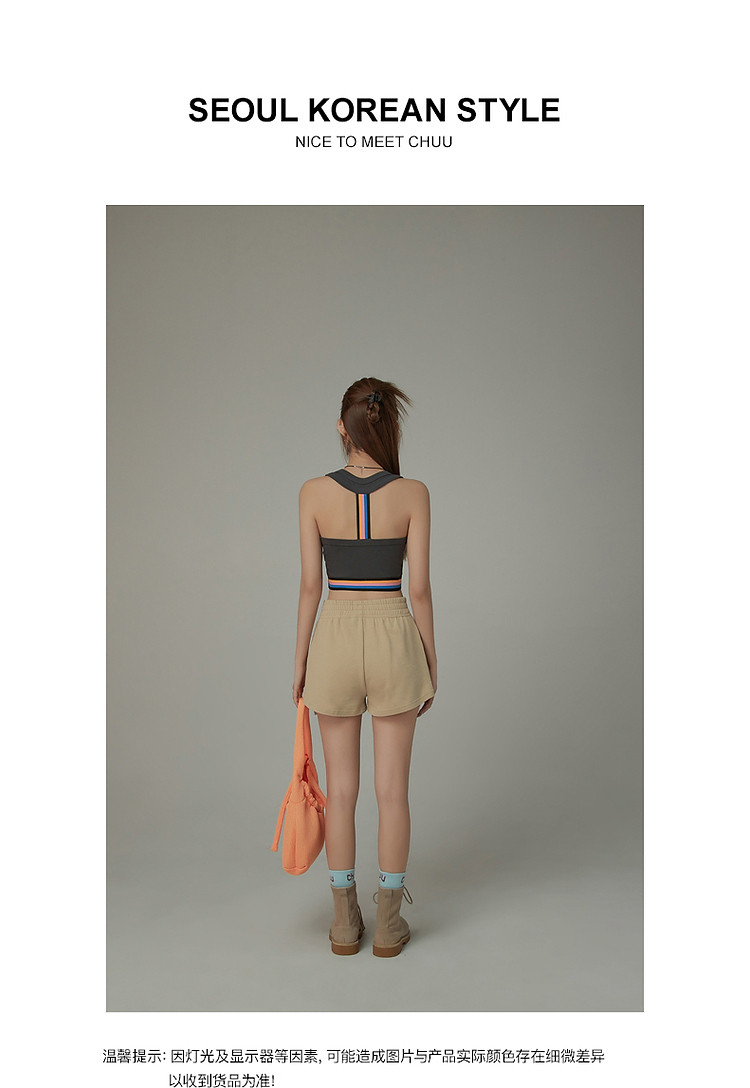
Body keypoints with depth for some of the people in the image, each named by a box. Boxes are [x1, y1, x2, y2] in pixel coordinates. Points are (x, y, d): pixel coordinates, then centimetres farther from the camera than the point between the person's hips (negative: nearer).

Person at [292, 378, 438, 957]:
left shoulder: (314, 493, -6)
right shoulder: (413, 494, -8)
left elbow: (310, 585, -3)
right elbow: (419, 587, -6)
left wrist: (300, 660, 7)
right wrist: (431, 663, 4)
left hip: (335, 637, 1)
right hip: (393, 634, -1)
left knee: (341, 789, 12)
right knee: (393, 790, 10)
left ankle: (345, 922, 24)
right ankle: (389, 922, 22)